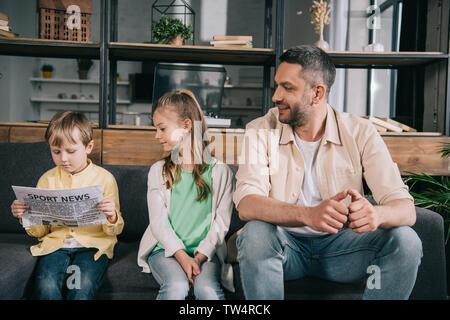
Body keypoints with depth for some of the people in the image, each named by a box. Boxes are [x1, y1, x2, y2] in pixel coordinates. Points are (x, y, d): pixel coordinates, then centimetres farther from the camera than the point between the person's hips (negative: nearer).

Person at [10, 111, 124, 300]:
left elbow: (114, 230, 5)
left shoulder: (104, 178, 3)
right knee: (46, 287, -29)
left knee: (81, 289, -32)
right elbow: (40, 232, 16)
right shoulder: (47, 179, 10)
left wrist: (112, 217, -18)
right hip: (55, 243, 2)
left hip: (93, 244, -2)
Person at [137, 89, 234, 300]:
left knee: (207, 289, -32)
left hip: (206, 252, -1)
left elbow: (221, 223, 0)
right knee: (176, 286, -29)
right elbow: (158, 221, 0)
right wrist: (182, 256, -15)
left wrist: (199, 257, -15)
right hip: (165, 250, 1)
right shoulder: (158, 171, 11)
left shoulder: (220, 172, 6)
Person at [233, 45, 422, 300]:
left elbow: (405, 208, -13)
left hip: (340, 245, 2)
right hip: (286, 243, -1)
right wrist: (307, 214, -40)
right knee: (256, 233, -32)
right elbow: (246, 204, -22)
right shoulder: (260, 132, -7)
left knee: (405, 240, -22)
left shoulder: (360, 132, -5)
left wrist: (375, 214, -38)